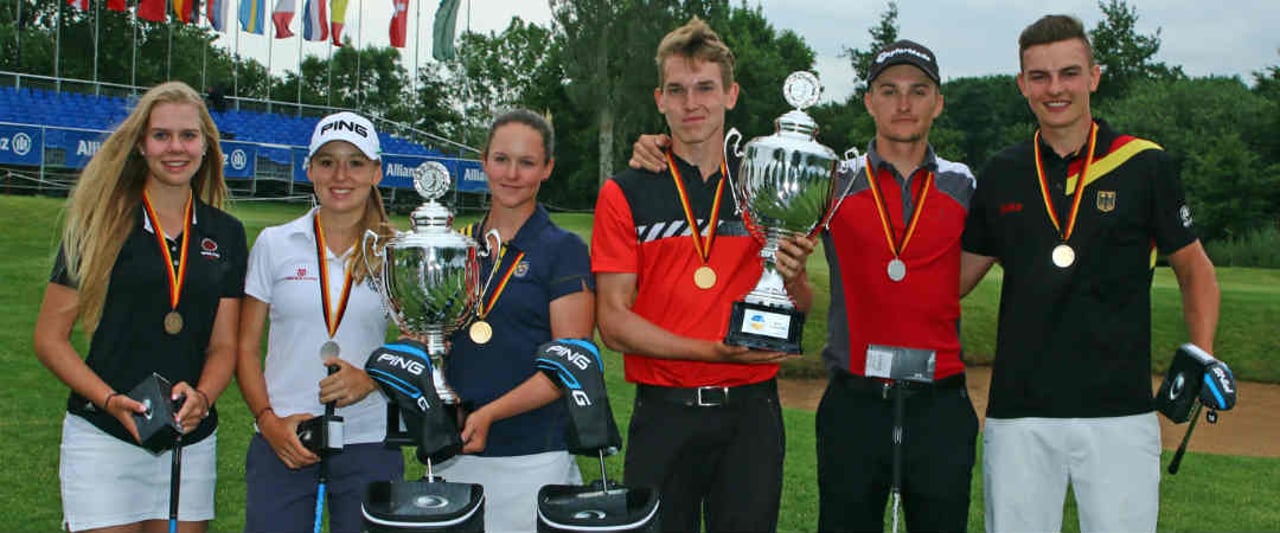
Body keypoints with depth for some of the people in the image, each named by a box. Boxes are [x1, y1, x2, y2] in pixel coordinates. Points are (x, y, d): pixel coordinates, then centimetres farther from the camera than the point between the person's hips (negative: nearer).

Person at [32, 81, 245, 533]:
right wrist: (111, 400, -16)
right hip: (103, 439, -3)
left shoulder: (226, 234, 7)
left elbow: (224, 343, 7)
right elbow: (49, 337, -2)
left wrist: (200, 398, -13)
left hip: (192, 441, 3)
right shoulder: (101, 223, -1)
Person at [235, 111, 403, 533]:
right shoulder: (274, 244, 4)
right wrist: (268, 420, -7)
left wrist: (371, 379, -12)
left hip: (369, 443, 0)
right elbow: (245, 346, 6)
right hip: (281, 441, 1)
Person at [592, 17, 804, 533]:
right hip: (663, 413, -1)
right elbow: (613, 322, -5)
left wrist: (791, 279, -13)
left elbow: (800, 311, 11)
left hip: (751, 412, 2)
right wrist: (714, 351, -16)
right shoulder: (625, 194, 1)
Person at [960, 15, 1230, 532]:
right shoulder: (1001, 175, 7)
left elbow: (1193, 268, 9)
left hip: (1118, 412, -2)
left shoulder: (1145, 165, 0)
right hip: (1018, 412, 2)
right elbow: (959, 275, 14)